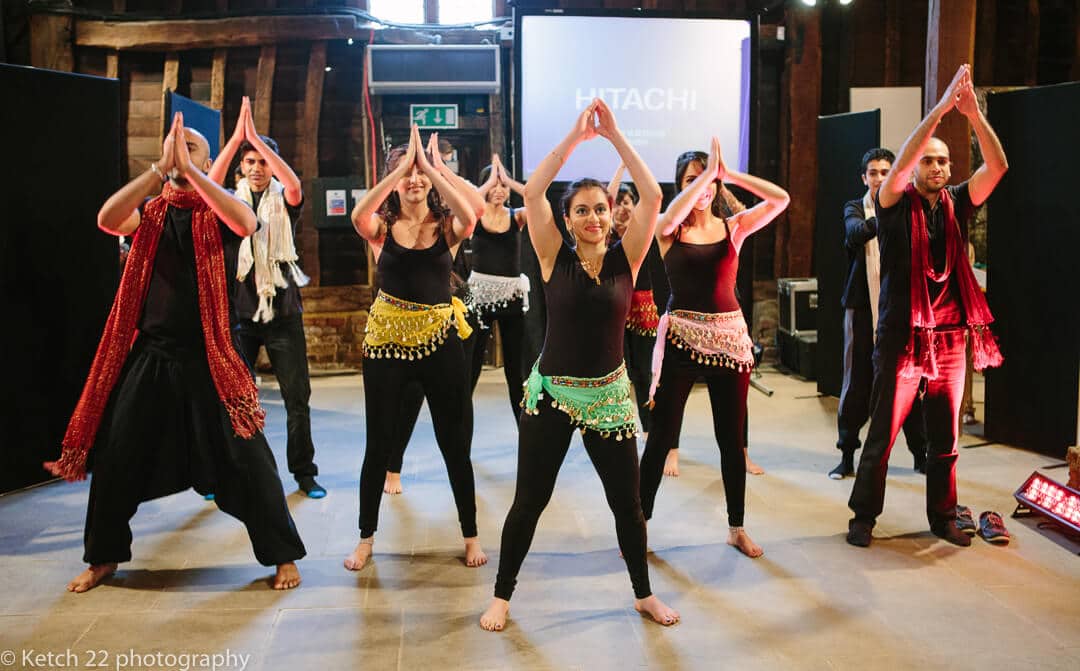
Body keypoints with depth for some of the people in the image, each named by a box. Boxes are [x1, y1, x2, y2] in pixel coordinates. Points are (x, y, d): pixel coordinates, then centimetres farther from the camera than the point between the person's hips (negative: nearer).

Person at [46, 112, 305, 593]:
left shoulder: (217, 214, 0)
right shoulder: (150, 212, 7)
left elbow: (248, 222, -24)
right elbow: (106, 219, -14)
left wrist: (189, 170, -24)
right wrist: (160, 168, -20)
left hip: (210, 357, -3)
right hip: (150, 354, 3)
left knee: (245, 457, -4)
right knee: (116, 458, 9)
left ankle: (284, 556, 10)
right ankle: (103, 557, 30)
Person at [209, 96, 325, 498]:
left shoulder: (284, 203, 3)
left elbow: (295, 185, -20)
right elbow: (209, 184, -15)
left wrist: (258, 138, -22)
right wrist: (237, 136, -22)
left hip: (282, 310, -1)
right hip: (240, 309, 1)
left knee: (297, 397, 3)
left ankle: (304, 473, 13)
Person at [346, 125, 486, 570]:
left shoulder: (445, 227, 0)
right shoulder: (382, 227, 0)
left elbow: (469, 216, -24)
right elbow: (358, 216, -23)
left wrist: (430, 167, -21)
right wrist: (401, 167, -22)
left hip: (439, 339, 0)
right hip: (387, 338, 0)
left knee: (455, 444, 7)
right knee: (379, 445, 8)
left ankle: (470, 534, 24)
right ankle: (366, 537, 26)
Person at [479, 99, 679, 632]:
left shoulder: (625, 258, -2)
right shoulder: (555, 258, -4)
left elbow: (651, 197, -12)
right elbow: (532, 192, -15)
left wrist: (614, 134, -13)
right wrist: (576, 135, -16)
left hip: (609, 395, 1)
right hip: (551, 391, -1)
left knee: (628, 503, 11)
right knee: (529, 501, 8)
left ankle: (643, 594, 34)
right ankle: (502, 596, 28)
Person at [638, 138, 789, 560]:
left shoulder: (733, 227, 4)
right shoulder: (668, 231, -1)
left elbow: (781, 199, -7)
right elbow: (672, 214, -25)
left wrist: (727, 173, -8)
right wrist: (707, 172, -15)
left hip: (729, 337, 2)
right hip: (680, 336, -2)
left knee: (731, 439, 11)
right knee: (661, 437, 2)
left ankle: (736, 528, 27)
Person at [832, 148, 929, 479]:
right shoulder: (854, 208, 6)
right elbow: (857, 232, -17)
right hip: (862, 306, 0)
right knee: (856, 383, 4)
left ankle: (920, 454, 17)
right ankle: (847, 456, 14)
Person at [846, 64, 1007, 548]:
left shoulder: (956, 204, 8)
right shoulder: (895, 205, -3)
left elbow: (997, 166, -5)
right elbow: (901, 162, -21)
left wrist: (973, 113, -15)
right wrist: (942, 106, -23)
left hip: (950, 339, 4)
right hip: (902, 339, -4)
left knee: (945, 438, 12)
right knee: (882, 436, 2)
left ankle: (942, 516, 26)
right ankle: (864, 515, 15)